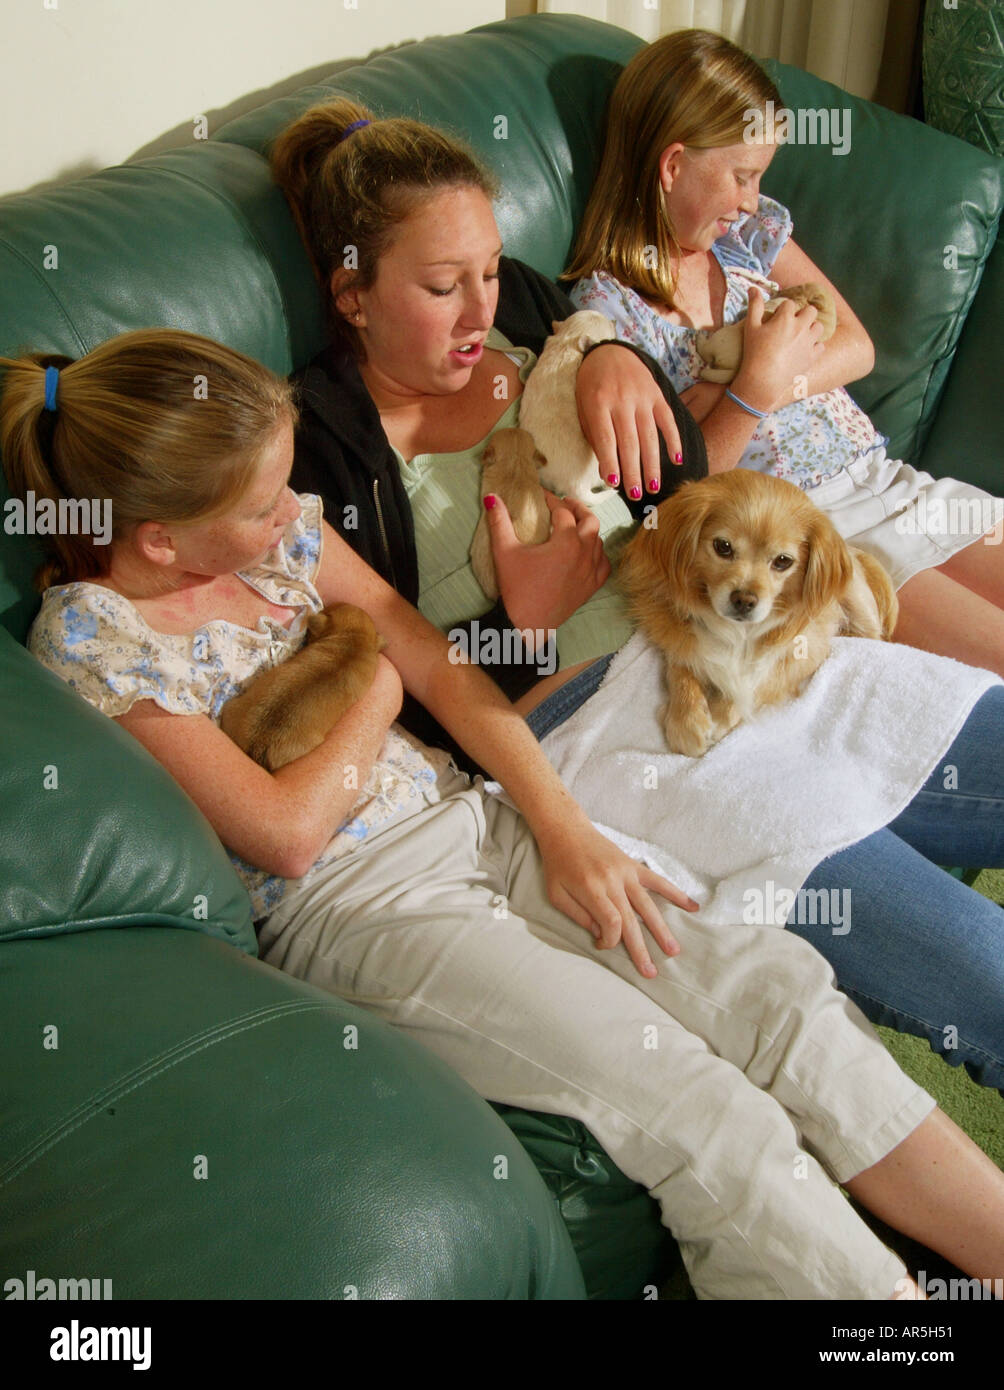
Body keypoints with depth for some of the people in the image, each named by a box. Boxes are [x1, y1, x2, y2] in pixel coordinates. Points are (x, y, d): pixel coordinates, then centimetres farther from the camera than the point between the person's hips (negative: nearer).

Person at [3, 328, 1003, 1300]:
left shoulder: (275, 525, 6)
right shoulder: (89, 635, -12)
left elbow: (440, 665, 5)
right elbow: (286, 832, -17)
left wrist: (563, 827, -4)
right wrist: (377, 695, -2)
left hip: (467, 817, 6)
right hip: (348, 906, -6)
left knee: (778, 989, -11)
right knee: (691, 1104, -21)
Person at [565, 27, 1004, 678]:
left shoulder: (750, 226, 10)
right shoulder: (607, 305, -10)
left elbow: (857, 346, 5)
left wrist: (753, 386, -11)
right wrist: (757, 386, -23)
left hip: (880, 478, 7)